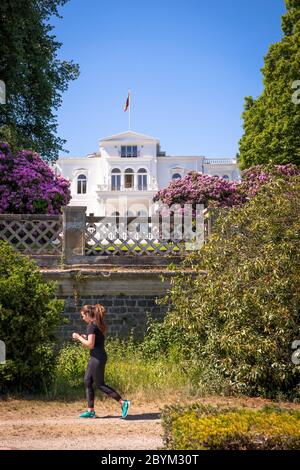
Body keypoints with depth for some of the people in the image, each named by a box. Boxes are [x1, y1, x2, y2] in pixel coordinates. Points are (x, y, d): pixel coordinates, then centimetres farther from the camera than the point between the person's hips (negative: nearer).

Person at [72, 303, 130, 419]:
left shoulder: (91, 325, -16)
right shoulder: (98, 324, 13)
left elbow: (90, 344, -21)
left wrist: (79, 337, -10)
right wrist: (85, 338, 12)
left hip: (97, 357, -10)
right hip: (99, 356, 10)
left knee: (100, 384, -3)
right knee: (87, 382, 11)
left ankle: (123, 403, -3)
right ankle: (91, 411, 14)